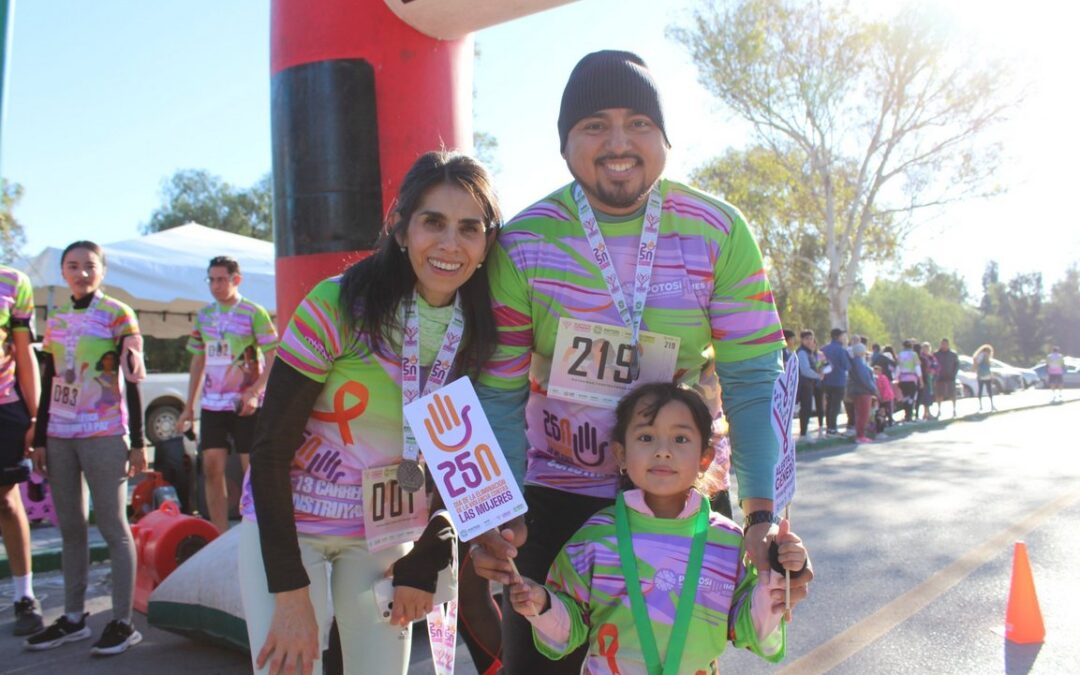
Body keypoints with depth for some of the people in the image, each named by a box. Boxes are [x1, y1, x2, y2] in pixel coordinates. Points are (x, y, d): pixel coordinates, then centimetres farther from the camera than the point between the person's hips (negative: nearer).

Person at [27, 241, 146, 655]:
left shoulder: (118, 314, -3)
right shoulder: (55, 323, 12)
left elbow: (132, 382, -5)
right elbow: (49, 386, 16)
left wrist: (137, 442, -8)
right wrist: (40, 439, 12)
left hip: (104, 437, -5)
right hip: (60, 437, 5)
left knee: (113, 528, -1)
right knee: (70, 529, 10)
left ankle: (123, 622, 4)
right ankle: (73, 618, 21)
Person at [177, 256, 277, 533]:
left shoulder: (254, 313, -5)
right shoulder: (203, 315, 11)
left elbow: (273, 359, -8)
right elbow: (198, 360, 17)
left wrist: (254, 392, -21)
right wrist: (189, 405, 14)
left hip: (245, 404, -5)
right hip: (212, 404, 5)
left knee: (252, 469, -1)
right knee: (212, 469, 3)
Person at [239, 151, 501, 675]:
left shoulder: (480, 334, -8)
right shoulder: (336, 306, -20)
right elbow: (270, 450, -17)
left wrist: (423, 568, -1)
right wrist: (291, 594, -18)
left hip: (388, 530, 3)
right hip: (288, 523, -3)